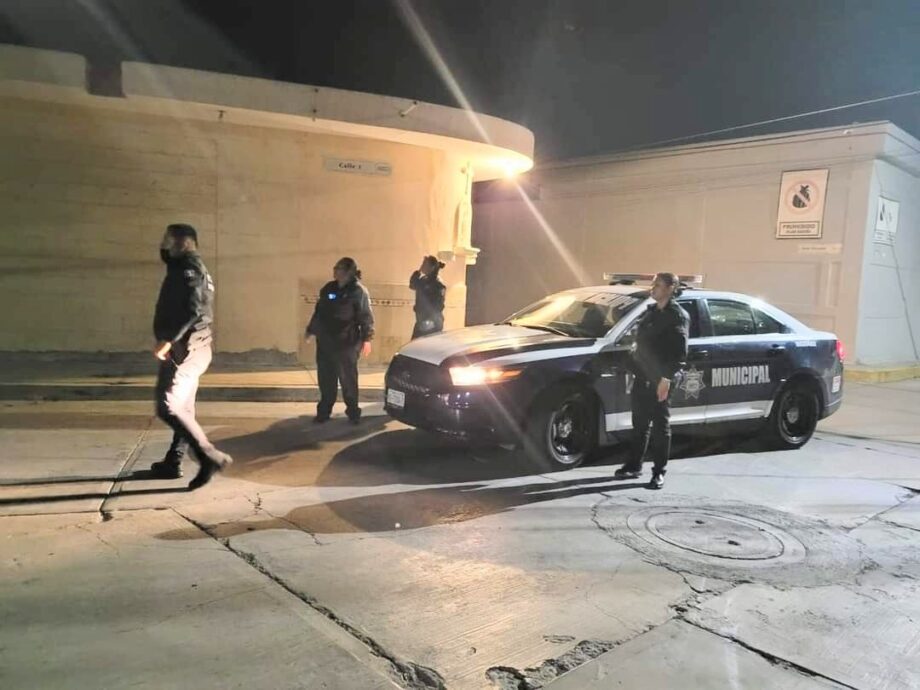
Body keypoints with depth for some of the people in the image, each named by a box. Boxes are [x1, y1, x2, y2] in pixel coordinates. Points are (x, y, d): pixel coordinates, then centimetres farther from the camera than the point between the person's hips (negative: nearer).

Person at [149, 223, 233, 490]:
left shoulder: (188, 268, -12)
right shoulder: (190, 267, 20)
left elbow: (193, 309, -25)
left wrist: (168, 339, -25)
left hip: (185, 348, -11)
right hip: (192, 348, 11)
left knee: (168, 407, -14)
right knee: (183, 408, 15)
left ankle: (211, 457, -14)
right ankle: (172, 463, 25)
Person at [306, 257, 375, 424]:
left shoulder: (358, 291, -8)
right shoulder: (328, 288, 11)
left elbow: (366, 317, -11)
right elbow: (319, 311, 20)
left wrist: (366, 338, -18)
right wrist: (310, 329, 21)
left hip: (346, 343, -5)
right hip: (324, 342, 6)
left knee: (348, 380, 3)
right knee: (326, 380, 10)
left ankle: (353, 412, 17)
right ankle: (324, 411, 20)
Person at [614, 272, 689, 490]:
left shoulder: (678, 316, -8)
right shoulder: (651, 311, 15)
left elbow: (680, 352, -15)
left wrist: (667, 378, -21)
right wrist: (635, 369, 13)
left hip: (660, 380, -7)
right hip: (642, 376, 7)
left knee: (660, 425, 2)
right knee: (639, 423, 14)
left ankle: (659, 472, 11)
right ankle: (634, 466, 24)